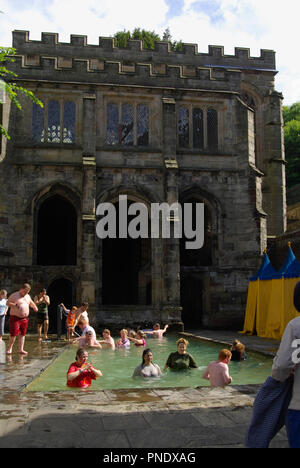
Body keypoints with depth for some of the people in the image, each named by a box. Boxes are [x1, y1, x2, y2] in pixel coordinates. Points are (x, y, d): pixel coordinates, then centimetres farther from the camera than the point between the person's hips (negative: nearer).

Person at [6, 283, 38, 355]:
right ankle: (10, 348, 5)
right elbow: (7, 303, -12)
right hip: (15, 318, -6)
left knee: (22, 334, 6)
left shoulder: (27, 296, 13)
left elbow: (31, 302, 31)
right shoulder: (14, 295, -7)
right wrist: (15, 305, -24)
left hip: (25, 318, 6)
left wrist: (35, 307, 33)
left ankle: (21, 349, 10)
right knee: (13, 334, -10)